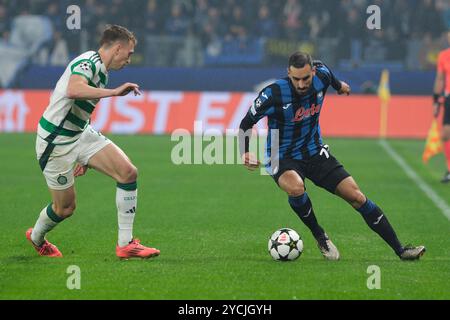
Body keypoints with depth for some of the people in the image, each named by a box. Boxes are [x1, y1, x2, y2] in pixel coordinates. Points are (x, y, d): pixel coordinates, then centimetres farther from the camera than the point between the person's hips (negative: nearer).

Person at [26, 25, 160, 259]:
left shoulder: (101, 71, 13)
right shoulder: (87, 63, -19)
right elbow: (73, 90, -42)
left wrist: (85, 157, 25)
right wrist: (114, 92, -40)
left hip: (81, 134, 9)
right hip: (55, 141, -9)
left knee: (128, 172, -9)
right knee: (65, 208, 3)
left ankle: (125, 244, -3)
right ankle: (36, 238, 37)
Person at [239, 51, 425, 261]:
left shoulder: (321, 76, -12)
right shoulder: (274, 94, -24)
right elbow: (246, 123, -11)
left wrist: (338, 85, 35)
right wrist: (245, 153, -24)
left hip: (314, 152, 4)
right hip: (282, 158, -4)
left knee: (356, 196, -5)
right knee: (295, 187, -38)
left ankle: (400, 250, 2)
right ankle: (320, 236, -11)